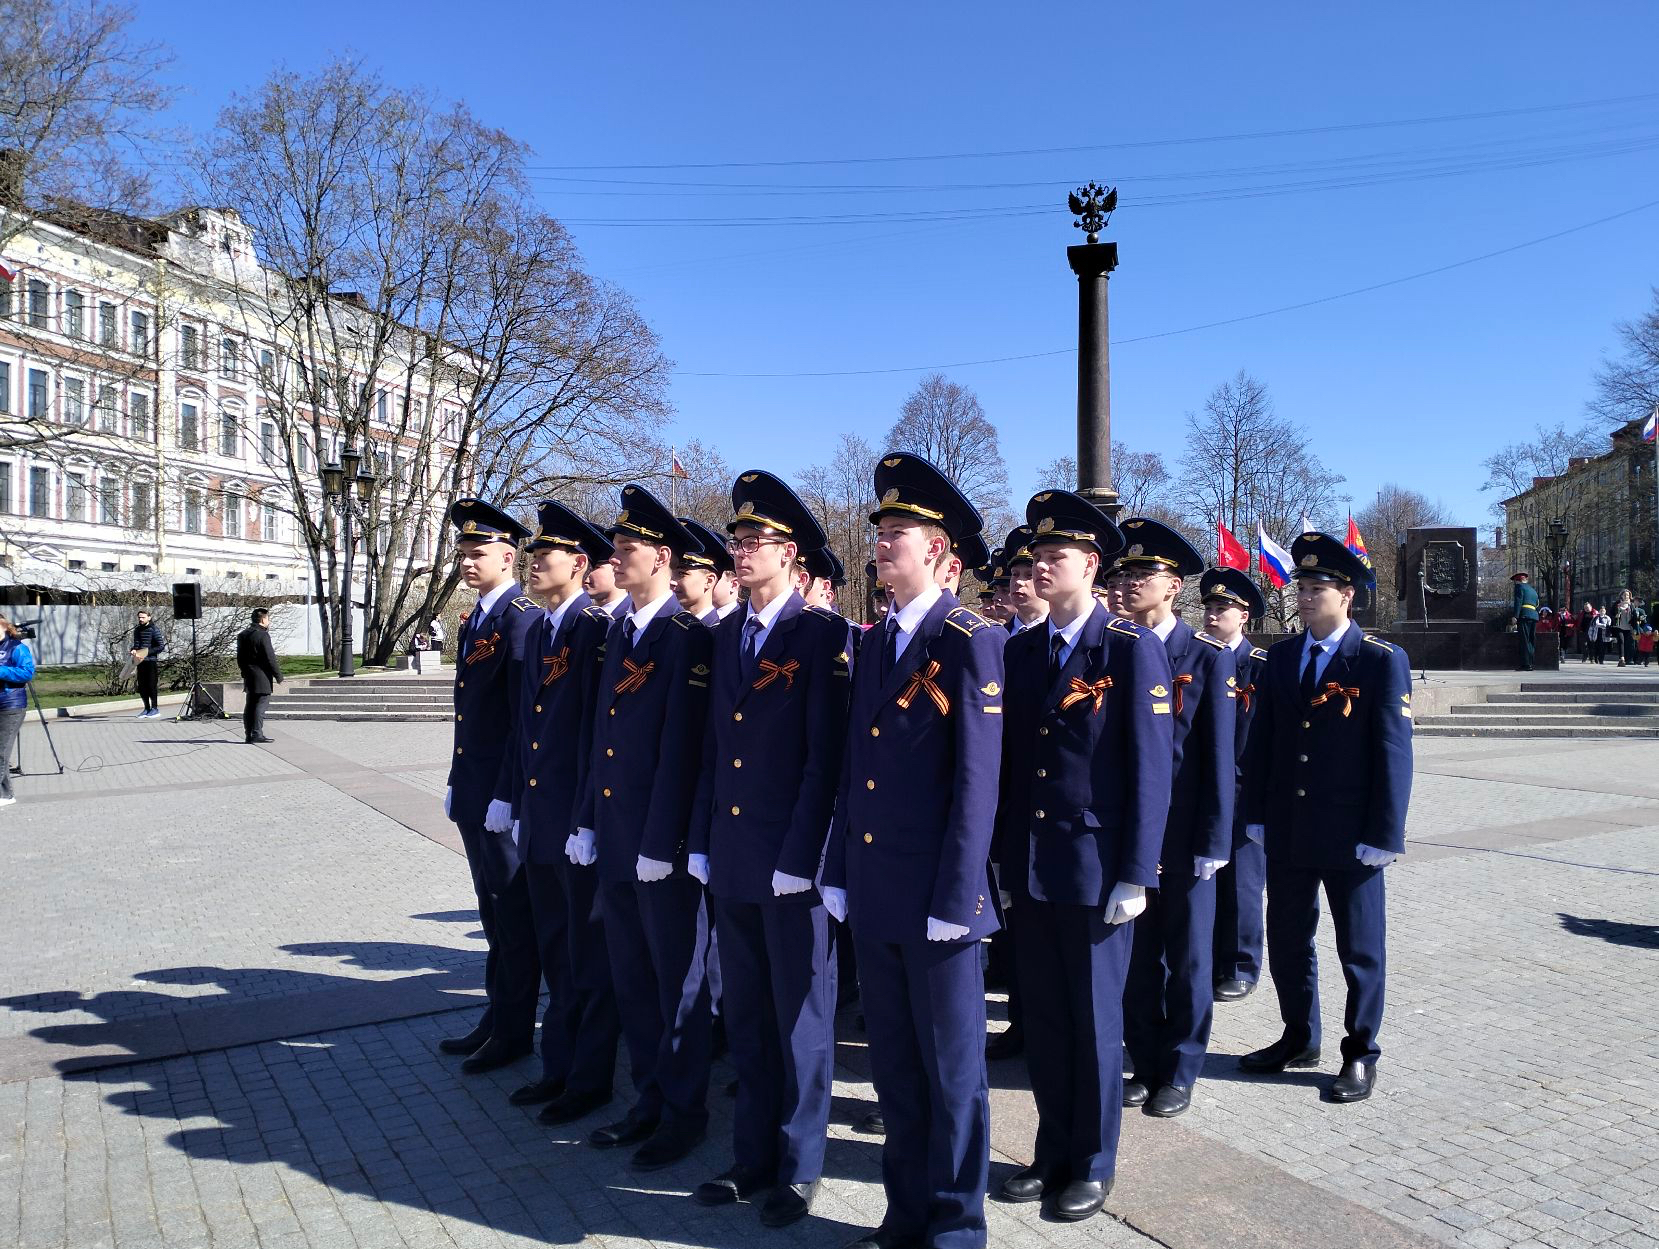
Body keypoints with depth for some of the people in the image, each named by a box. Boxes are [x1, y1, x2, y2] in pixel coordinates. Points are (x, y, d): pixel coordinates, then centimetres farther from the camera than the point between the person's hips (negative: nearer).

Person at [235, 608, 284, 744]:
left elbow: (240, 658, 17)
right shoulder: (263, 635, -15)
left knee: (249, 706, 12)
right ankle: (257, 734, -6)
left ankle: (249, 735, 15)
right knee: (260, 705, -5)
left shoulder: (242, 635, 11)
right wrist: (279, 676, -9)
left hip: (249, 677, 8)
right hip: (262, 678, -8)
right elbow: (270, 659, -16)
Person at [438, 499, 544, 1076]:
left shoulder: (523, 617, -15)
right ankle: (497, 1014, 29)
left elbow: (526, 717, -19)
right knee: (494, 911, 17)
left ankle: (515, 1030, 14)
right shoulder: (472, 621, 15)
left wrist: (506, 794, -20)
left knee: (514, 911, 3)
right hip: (472, 791, 9)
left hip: (505, 794, -9)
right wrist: (457, 784, 17)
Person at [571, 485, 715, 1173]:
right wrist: (588, 821, 12)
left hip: (665, 842, -8)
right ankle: (650, 1097, 33)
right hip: (613, 840, 8)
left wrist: (660, 844, -19)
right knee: (631, 979, 17)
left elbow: (681, 748, -18)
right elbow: (602, 734, 14)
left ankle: (685, 1110, 23)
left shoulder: (690, 638, -14)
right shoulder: (619, 630, 11)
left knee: (678, 979, 7)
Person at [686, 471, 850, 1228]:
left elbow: (826, 756, -14)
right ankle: (754, 1156, 32)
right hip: (731, 864, 6)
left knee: (800, 1021, 9)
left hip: (793, 864, -6)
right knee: (746, 1022, 17)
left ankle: (799, 1167, 25)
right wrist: (701, 841, 9)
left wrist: (800, 857, -16)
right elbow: (713, 749, 12)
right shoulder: (726, 636, 11)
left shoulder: (823, 635, -10)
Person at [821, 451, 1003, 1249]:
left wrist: (955, 899, -16)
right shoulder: (874, 644, 12)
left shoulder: (970, 643, -10)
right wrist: (839, 873, 11)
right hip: (873, 896, 7)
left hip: (936, 898, -7)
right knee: (893, 1066, 17)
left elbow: (977, 781, -14)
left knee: (951, 1067, 8)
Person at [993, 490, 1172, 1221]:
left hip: (1095, 869, -5)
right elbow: (1007, 758, 9)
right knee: (1042, 1017, 14)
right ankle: (1053, 1151, 31)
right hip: (1028, 866, 5)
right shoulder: (1019, 651, 7)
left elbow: (1151, 771, -10)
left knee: (1094, 1020, 8)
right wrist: (998, 854, 7)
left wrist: (1134, 876, -12)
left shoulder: (1133, 651, -8)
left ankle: (1093, 1166, 26)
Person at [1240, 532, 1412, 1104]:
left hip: (1350, 837, -5)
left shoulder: (1382, 660, -8)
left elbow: (1393, 750, -11)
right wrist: (1256, 815, 5)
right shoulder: (1279, 657, 6)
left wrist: (1383, 834, -14)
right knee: (1287, 942, 15)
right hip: (1287, 832, 5)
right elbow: (1261, 741, 8)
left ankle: (1360, 1054, 24)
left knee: (1360, 949, 9)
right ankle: (1299, 1039, 33)